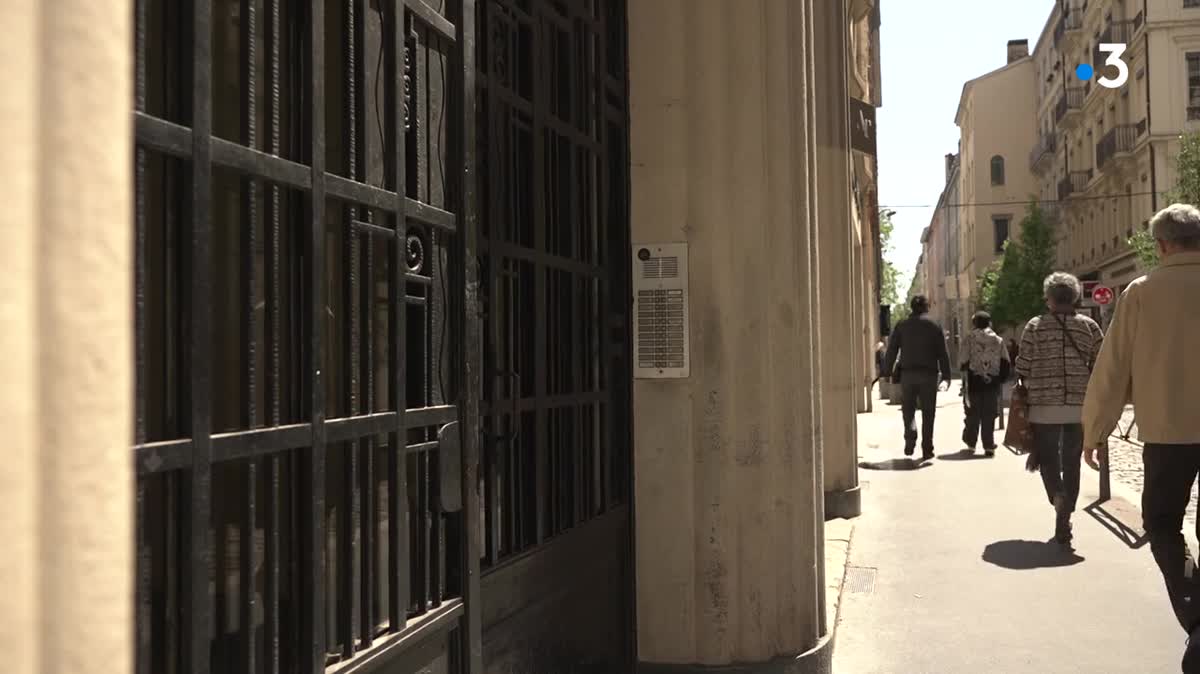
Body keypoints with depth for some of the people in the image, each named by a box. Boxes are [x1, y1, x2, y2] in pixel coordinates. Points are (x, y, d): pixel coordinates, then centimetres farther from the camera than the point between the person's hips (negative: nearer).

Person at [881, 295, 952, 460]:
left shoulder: (901, 326, 4)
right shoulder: (934, 326, 2)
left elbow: (891, 351, 3)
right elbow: (943, 353, 1)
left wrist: (887, 372, 9)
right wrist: (946, 375, 5)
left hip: (907, 373, 0)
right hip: (929, 374, 0)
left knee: (908, 409, 10)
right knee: (928, 412, 5)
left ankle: (910, 439, -13)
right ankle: (926, 449, 5)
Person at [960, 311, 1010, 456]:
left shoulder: (969, 338, -2)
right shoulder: (998, 340, 6)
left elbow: (965, 362, -5)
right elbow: (1006, 362, 4)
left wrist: (965, 382, 1)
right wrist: (1000, 378, 10)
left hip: (974, 381, -1)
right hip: (992, 382, 1)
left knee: (973, 414, 10)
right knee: (989, 414, 5)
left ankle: (970, 443, 19)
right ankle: (989, 446, 2)